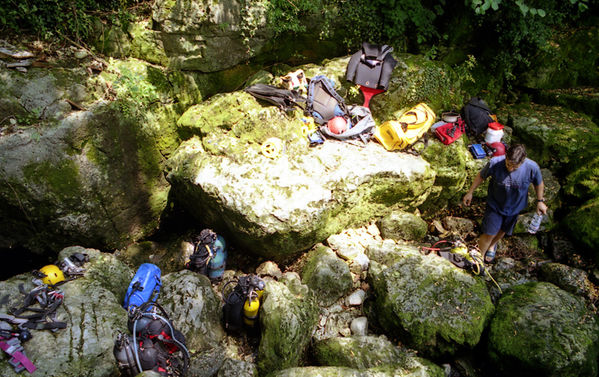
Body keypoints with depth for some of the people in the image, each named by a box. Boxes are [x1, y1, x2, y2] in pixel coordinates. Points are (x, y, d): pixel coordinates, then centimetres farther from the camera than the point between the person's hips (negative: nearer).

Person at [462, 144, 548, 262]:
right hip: (495, 204, -2)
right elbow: (481, 176, -10)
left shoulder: (532, 168, -28)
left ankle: (492, 245, 57)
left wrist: (540, 201, 5)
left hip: (514, 207, 2)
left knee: (502, 231, 24)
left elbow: (538, 183, -5)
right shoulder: (494, 163, -31)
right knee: (489, 233, 1)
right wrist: (470, 193, -3)